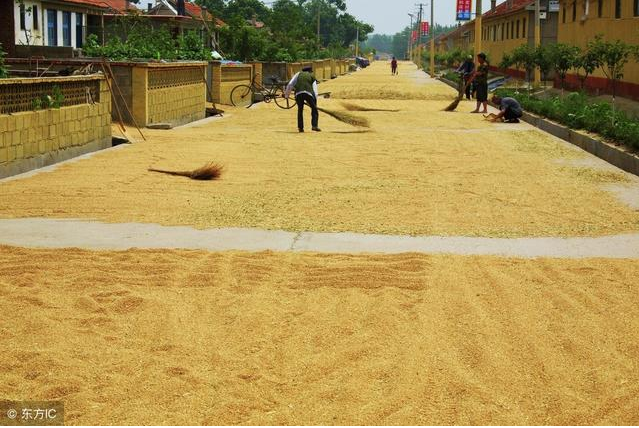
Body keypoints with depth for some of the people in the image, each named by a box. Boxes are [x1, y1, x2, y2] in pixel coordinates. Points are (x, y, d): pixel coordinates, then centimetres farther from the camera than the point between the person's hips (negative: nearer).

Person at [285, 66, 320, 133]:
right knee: (314, 109, 14)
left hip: (298, 93, 1)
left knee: (300, 110, 18)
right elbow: (315, 92, 17)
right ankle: (315, 126, 3)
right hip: (308, 93, -1)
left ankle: (300, 127, 14)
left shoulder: (299, 74, 27)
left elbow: (290, 84, 15)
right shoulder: (312, 77, 25)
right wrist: (315, 103, 19)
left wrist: (287, 93, 21)